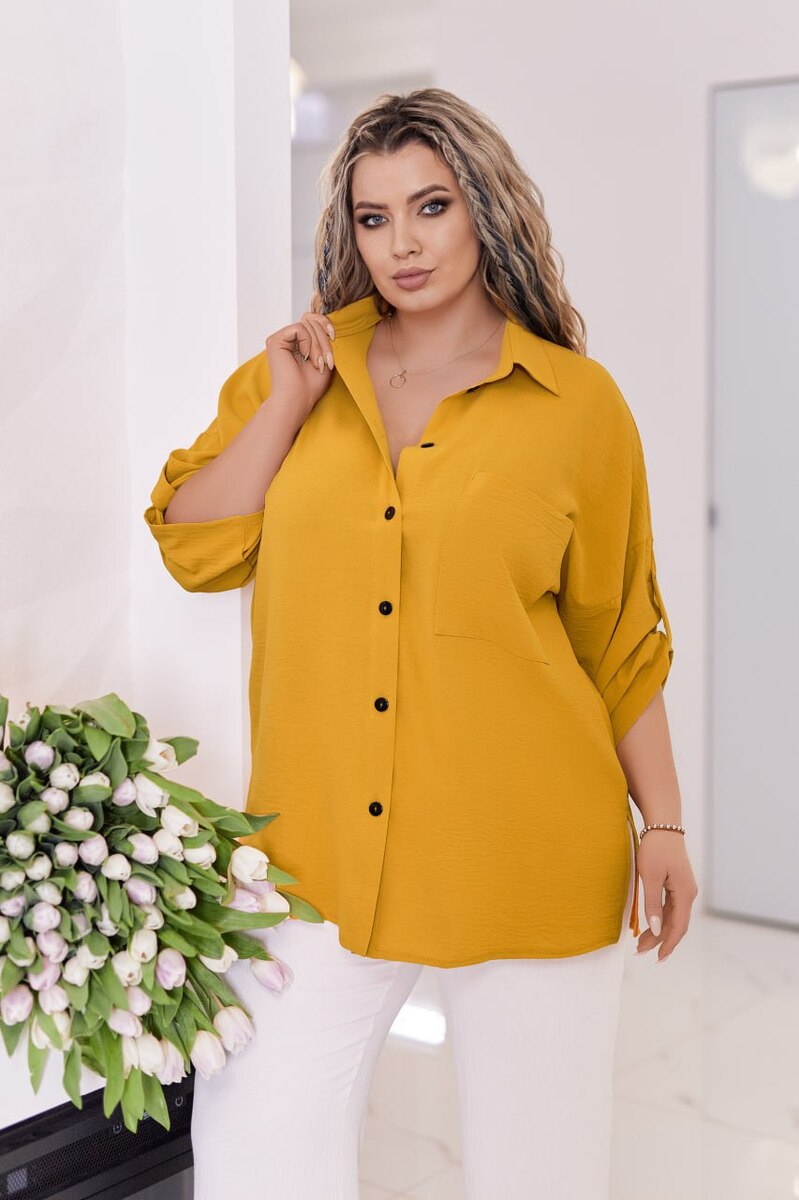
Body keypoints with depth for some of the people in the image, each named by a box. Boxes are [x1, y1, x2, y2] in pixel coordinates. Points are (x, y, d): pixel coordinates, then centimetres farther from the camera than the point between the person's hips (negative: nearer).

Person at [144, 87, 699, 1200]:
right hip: (318, 846, 2)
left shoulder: (579, 403, 0)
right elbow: (194, 547, 2)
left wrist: (664, 826, 3)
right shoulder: (297, 368, 9)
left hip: (522, 851, -2)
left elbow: (623, 642, 5)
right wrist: (288, 403, -6)